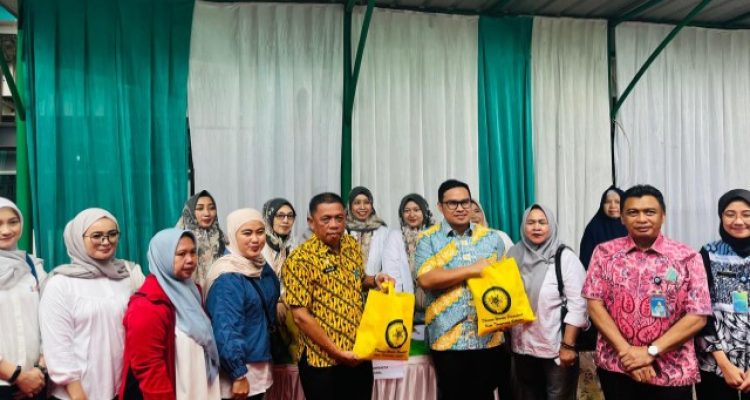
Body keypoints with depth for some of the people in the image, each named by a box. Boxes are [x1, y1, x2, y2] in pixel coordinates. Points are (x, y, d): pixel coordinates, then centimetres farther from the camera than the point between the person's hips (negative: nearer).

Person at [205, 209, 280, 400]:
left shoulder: (262, 268, 4)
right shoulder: (228, 277, -21)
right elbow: (226, 329, -24)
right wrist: (238, 375, -22)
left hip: (258, 365, 8)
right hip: (239, 367, -8)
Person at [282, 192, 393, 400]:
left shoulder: (352, 245, 4)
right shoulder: (301, 259, -16)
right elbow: (301, 316, -18)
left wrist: (375, 280, -1)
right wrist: (337, 352, -18)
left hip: (359, 355, 6)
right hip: (322, 360, -6)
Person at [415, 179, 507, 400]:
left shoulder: (491, 238, 9)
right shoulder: (428, 239, 0)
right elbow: (425, 279, -14)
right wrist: (472, 269, -13)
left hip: (488, 336, 2)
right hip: (447, 337, -2)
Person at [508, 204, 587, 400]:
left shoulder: (565, 257, -9)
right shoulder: (515, 255, 2)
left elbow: (577, 305, -13)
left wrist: (568, 345, -16)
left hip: (556, 346, -4)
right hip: (522, 346, 4)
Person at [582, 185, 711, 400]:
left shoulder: (687, 257, -3)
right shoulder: (605, 253, 0)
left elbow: (698, 316, -7)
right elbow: (595, 305, -4)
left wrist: (651, 352, -13)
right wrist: (626, 352, -12)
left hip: (671, 373, 0)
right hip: (616, 367, 1)